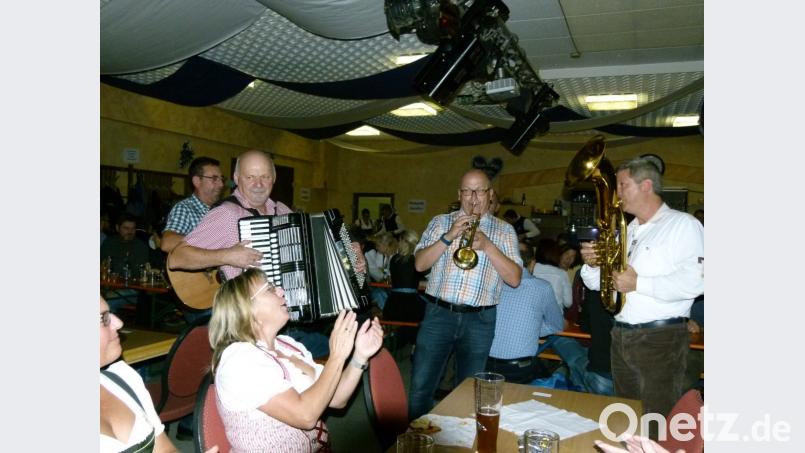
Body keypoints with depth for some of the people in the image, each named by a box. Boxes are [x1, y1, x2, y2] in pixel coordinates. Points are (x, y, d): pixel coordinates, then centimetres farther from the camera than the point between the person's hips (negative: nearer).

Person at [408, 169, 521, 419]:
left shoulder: (504, 231, 6)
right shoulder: (440, 222, 8)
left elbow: (514, 278, -4)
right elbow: (420, 264, -2)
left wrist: (486, 245, -14)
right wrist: (449, 236, -14)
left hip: (479, 320, 0)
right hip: (438, 314, 0)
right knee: (420, 387, 1)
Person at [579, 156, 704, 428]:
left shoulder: (683, 224, -6)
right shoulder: (626, 231, 16)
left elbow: (694, 282, -22)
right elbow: (597, 283, 18)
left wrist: (638, 284, -21)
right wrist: (592, 265, -3)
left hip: (661, 338, -7)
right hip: (621, 337, 7)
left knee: (658, 423, 0)